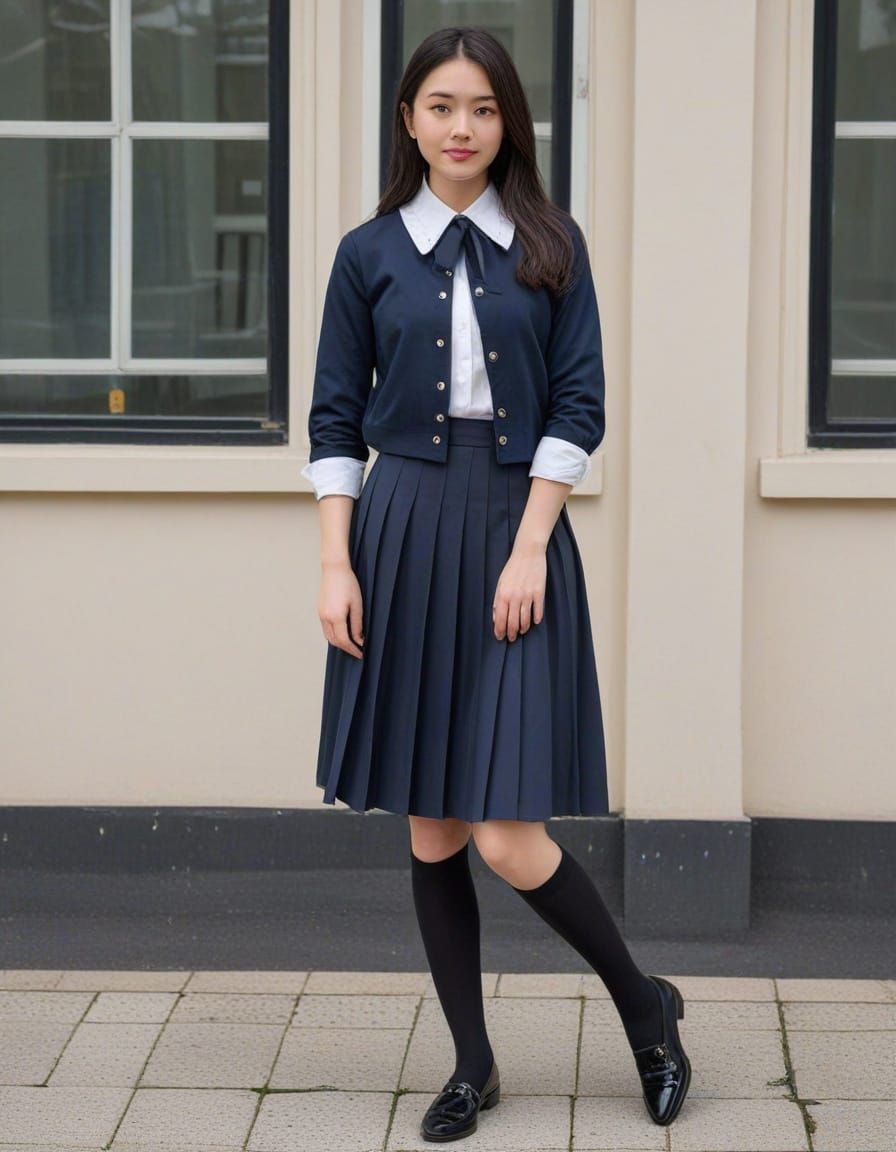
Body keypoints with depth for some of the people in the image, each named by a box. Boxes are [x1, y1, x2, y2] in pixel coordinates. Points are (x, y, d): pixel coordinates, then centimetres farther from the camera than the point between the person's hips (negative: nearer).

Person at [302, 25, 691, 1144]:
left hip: (516, 532, -2)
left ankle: (644, 1004, 15)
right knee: (430, 830, 5)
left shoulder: (551, 245, 4)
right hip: (405, 535, 2)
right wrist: (335, 566, -3)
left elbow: (578, 409, 0)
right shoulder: (369, 253, 6)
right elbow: (336, 422, 6)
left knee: (509, 837, -9)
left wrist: (530, 549, -9)